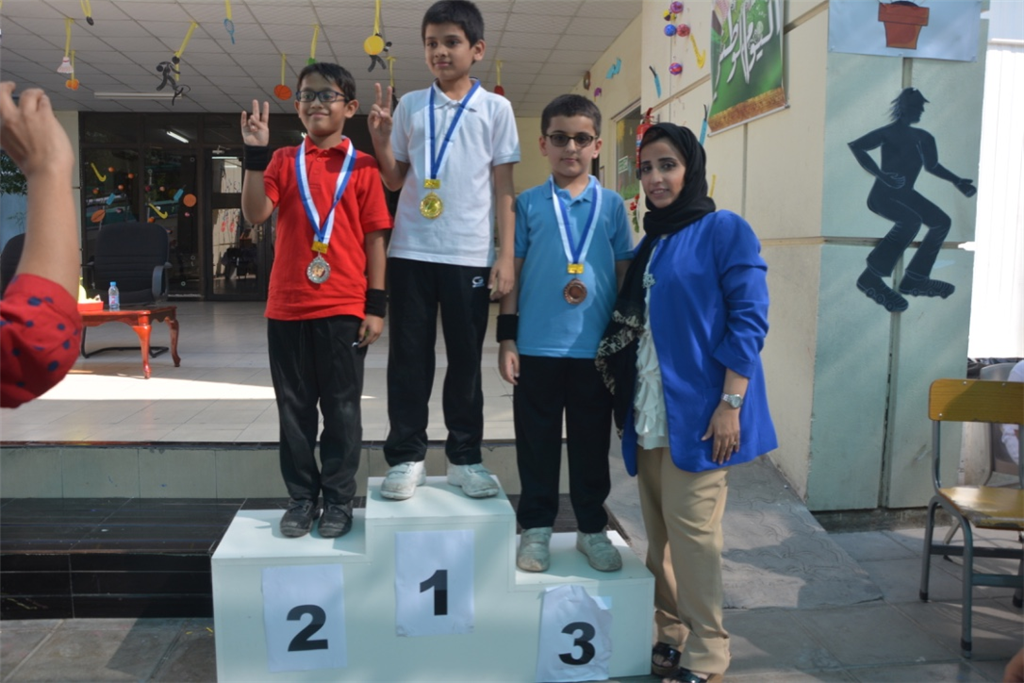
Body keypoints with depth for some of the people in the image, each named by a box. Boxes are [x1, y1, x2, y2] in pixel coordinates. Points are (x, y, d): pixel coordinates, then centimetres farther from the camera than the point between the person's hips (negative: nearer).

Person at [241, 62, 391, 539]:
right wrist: (255, 154, -11)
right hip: (287, 306, 3)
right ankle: (301, 498, 22)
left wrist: (376, 305, -4)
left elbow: (375, 237, 1)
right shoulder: (283, 161, 9)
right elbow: (254, 214, -5)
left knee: (341, 408, 5)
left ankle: (339, 500, 18)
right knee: (294, 408, 9)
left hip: (344, 307, -2)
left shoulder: (362, 166, 3)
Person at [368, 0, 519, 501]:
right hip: (411, 251, 2)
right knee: (408, 356, 4)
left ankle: (465, 457, 19)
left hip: (470, 254, -1)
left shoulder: (496, 108, 6)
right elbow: (395, 181, 14)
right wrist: (380, 140, -5)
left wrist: (506, 256, -4)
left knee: (466, 358, 7)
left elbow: (503, 188, 3)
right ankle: (405, 456, 16)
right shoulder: (409, 105, 10)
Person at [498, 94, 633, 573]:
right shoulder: (528, 204, 2)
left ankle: (592, 529, 27)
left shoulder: (612, 205, 5)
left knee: (592, 443, 11)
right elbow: (513, 274, 3)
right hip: (538, 347, 0)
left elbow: (625, 274, 7)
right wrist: (507, 339, -2)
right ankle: (536, 527, 25)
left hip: (596, 347, 1)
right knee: (537, 442, 9)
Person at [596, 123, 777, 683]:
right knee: (659, 532, 12)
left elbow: (749, 317, -11)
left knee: (691, 530, -5)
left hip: (697, 409, -7)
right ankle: (669, 637, 26)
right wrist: (628, 401, 14)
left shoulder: (724, 230, -5)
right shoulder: (648, 244, 16)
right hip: (649, 411, 7)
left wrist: (731, 402, -18)